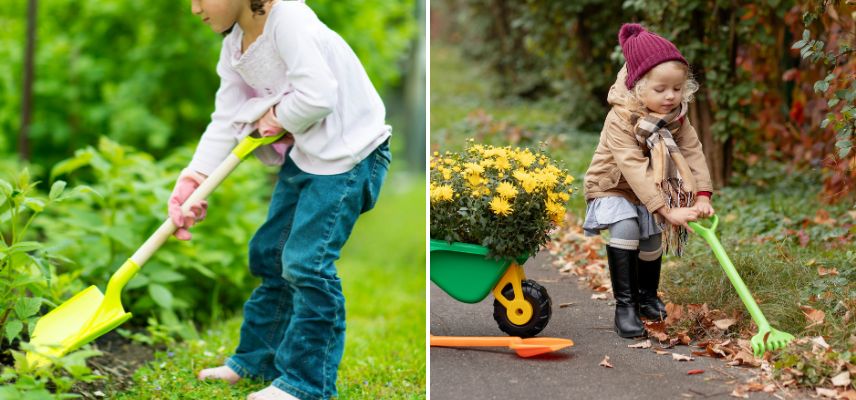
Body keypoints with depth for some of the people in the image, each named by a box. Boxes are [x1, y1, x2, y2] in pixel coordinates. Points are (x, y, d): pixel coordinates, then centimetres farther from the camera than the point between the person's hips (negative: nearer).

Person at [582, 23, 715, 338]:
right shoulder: (621, 120, -31)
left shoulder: (677, 117, -10)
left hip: (652, 193, 6)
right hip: (614, 188, -6)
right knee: (626, 228, -30)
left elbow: (693, 153, -13)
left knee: (654, 241, 14)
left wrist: (702, 197, -28)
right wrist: (668, 210, -40)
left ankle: (647, 296, 42)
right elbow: (635, 169, -36)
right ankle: (624, 306, -22)